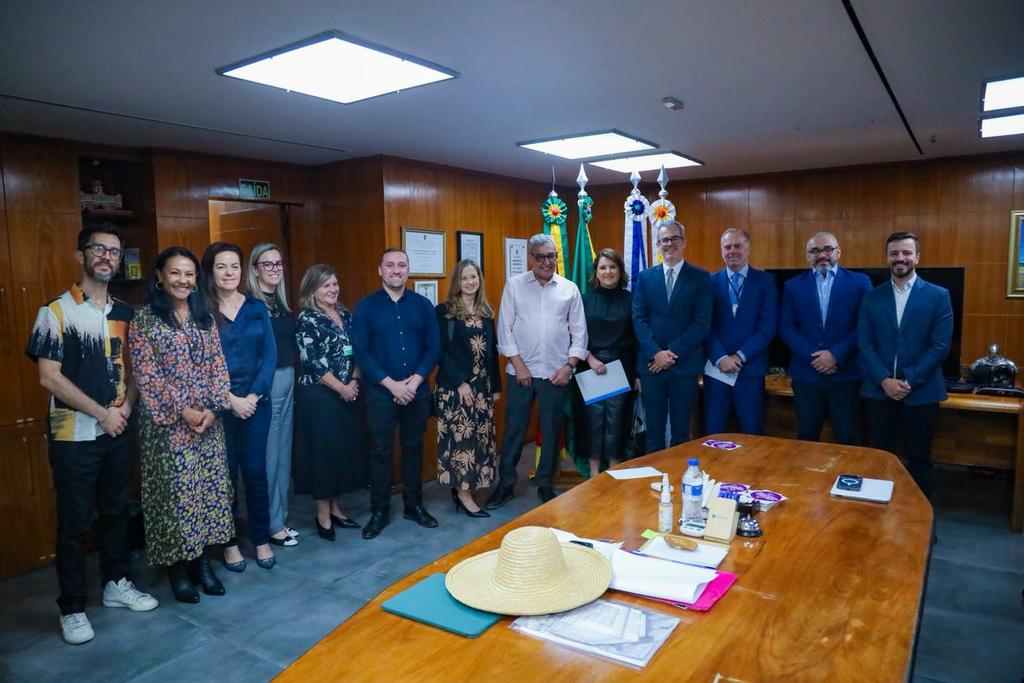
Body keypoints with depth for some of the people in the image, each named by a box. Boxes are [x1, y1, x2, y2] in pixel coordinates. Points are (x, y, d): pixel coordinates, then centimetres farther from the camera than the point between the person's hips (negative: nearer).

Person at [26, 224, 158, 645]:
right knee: (75, 523, 5)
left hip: (120, 432, 5)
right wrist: (102, 413, -14)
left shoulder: (125, 314, 8)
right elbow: (49, 377, -12)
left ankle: (116, 584, 32)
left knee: (116, 512, 15)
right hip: (74, 436, -5)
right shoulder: (56, 312, -7)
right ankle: (72, 608, 18)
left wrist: (126, 406, -6)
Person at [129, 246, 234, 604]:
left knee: (209, 488, 8)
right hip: (168, 423, -4)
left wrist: (213, 407, -7)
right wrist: (183, 410, -16)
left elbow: (218, 364, 6)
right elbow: (146, 375, -11)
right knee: (174, 491, 2)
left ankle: (201, 558, 23)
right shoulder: (144, 320, -5)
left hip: (209, 421, 5)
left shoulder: (204, 317, 9)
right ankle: (177, 566, 18)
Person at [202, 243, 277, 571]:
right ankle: (228, 542, 22)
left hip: (256, 401, 2)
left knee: (255, 470, 7)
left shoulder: (256, 308, 5)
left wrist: (254, 395, -9)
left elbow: (270, 355, 2)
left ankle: (261, 539, 20)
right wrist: (230, 399, -13)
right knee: (225, 473, 7)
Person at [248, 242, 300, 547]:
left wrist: (291, 376, 8)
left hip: (288, 380, 8)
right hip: (265, 382, -8)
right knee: (267, 455, 0)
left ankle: (280, 518, 26)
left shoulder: (282, 303, 13)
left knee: (284, 453, 14)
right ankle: (272, 525, 13)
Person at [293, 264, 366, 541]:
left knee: (346, 448, 10)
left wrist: (354, 381, -2)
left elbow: (356, 352, 13)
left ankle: (334, 507, 24)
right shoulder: (307, 320, -9)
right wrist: (341, 388, -14)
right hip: (318, 396, -6)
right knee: (323, 451, 0)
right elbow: (312, 362, -16)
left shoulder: (346, 315, 10)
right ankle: (323, 515, 13)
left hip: (348, 394, 7)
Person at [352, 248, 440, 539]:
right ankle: (379, 511, 19)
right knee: (380, 452, 5)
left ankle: (414, 505, 27)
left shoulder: (423, 305, 4)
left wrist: (416, 380, -12)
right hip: (380, 392, -2)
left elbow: (433, 347, 1)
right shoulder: (366, 307, -3)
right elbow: (361, 352, -8)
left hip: (417, 392, 2)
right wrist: (392, 384, -14)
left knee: (413, 448, 13)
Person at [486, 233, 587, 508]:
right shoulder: (514, 285, 1)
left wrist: (569, 365, -3)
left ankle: (545, 484, 26)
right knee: (514, 429, 6)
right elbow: (505, 327, -1)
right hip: (521, 370, -1)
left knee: (551, 431, 10)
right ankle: (505, 483, 20)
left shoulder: (570, 288, 4)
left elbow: (579, 332, 5)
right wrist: (518, 364, -6)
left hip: (556, 372, 1)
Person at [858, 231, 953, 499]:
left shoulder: (938, 295, 0)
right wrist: (884, 380, -12)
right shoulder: (872, 297, 6)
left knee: (919, 458, 9)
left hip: (921, 392, -1)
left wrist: (909, 380, -14)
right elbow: (864, 343, 0)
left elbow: (940, 345, -6)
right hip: (878, 391, 2)